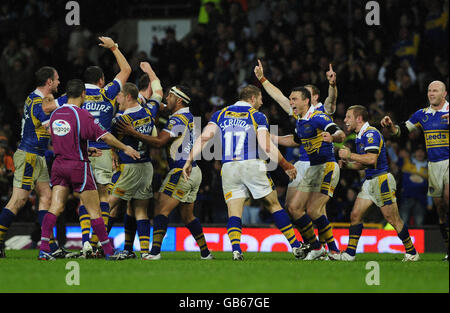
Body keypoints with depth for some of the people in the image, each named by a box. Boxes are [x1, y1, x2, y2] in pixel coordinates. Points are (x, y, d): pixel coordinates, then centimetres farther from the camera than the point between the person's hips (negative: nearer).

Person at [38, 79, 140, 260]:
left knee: (55, 208, 1)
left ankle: (43, 249, -10)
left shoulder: (55, 114, 8)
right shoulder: (81, 115, -13)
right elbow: (104, 136, -15)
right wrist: (125, 148, -4)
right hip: (78, 166, -6)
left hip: (59, 165, 6)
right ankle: (109, 251, 5)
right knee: (94, 211, 0)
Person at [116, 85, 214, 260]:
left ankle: (155, 252, -20)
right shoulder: (190, 118, 16)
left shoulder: (178, 119, -13)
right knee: (187, 216, 16)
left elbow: (159, 142, -20)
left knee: (161, 210, -11)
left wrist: (133, 133, -19)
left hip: (181, 172, -9)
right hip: (194, 172, 9)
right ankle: (205, 253, 17)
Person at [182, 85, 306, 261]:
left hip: (228, 168, 2)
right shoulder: (257, 117, 3)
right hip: (253, 166, -2)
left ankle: (236, 249, -24)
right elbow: (267, 147, -7)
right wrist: (285, 166, 2)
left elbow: (204, 138, 2)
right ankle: (295, 247, 12)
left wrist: (190, 161, 4)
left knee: (234, 213, 0)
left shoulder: (220, 115, 14)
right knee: (274, 205, 10)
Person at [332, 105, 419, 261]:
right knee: (355, 215, 2)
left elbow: (372, 159, -26)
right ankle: (349, 253, 4)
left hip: (381, 180, -10)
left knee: (392, 218, -6)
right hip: (369, 181, 10)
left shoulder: (371, 133, -15)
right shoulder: (360, 136, 16)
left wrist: (350, 155, -18)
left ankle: (412, 253, 4)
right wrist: (347, 163, 8)